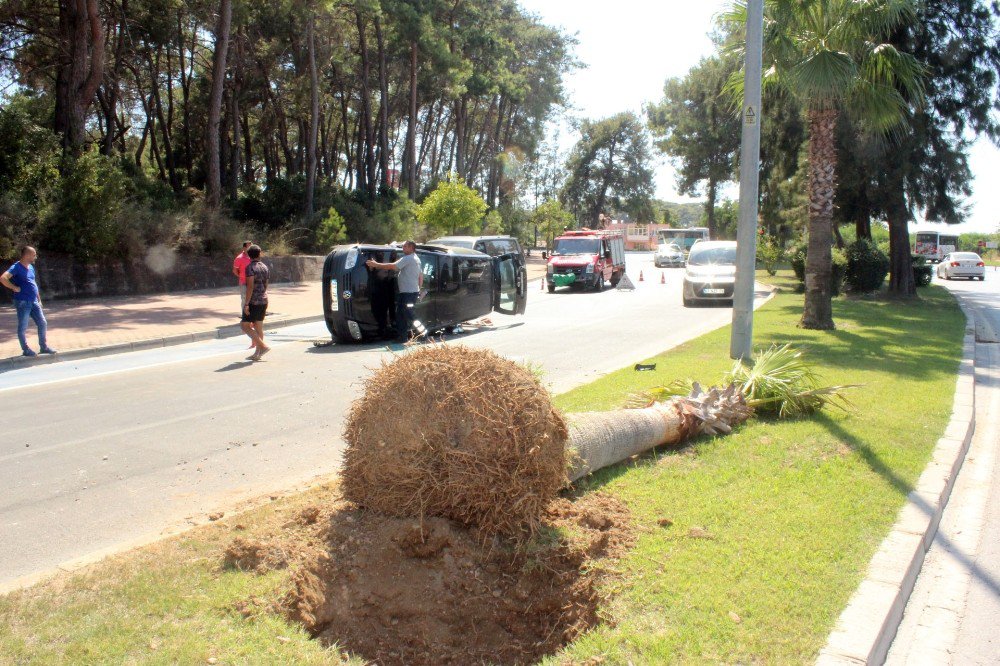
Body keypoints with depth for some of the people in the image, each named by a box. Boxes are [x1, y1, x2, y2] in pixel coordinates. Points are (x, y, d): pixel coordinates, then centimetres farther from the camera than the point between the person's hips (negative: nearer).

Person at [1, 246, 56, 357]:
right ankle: (26, 349, 11)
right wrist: (14, 288, -19)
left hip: (34, 302, 8)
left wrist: (39, 299, 20)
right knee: (23, 327, 3)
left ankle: (44, 347, 19)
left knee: (43, 323, 9)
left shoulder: (31, 267, 12)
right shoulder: (16, 267, -13)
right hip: (22, 302, -8)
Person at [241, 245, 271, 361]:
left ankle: (263, 346, -11)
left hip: (253, 301, -7)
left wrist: (246, 303, -19)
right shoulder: (265, 267, 11)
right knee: (258, 327, 10)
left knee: (245, 326, -2)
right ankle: (258, 353, 10)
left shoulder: (250, 267, -12)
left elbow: (250, 286, -19)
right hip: (263, 300, 7)